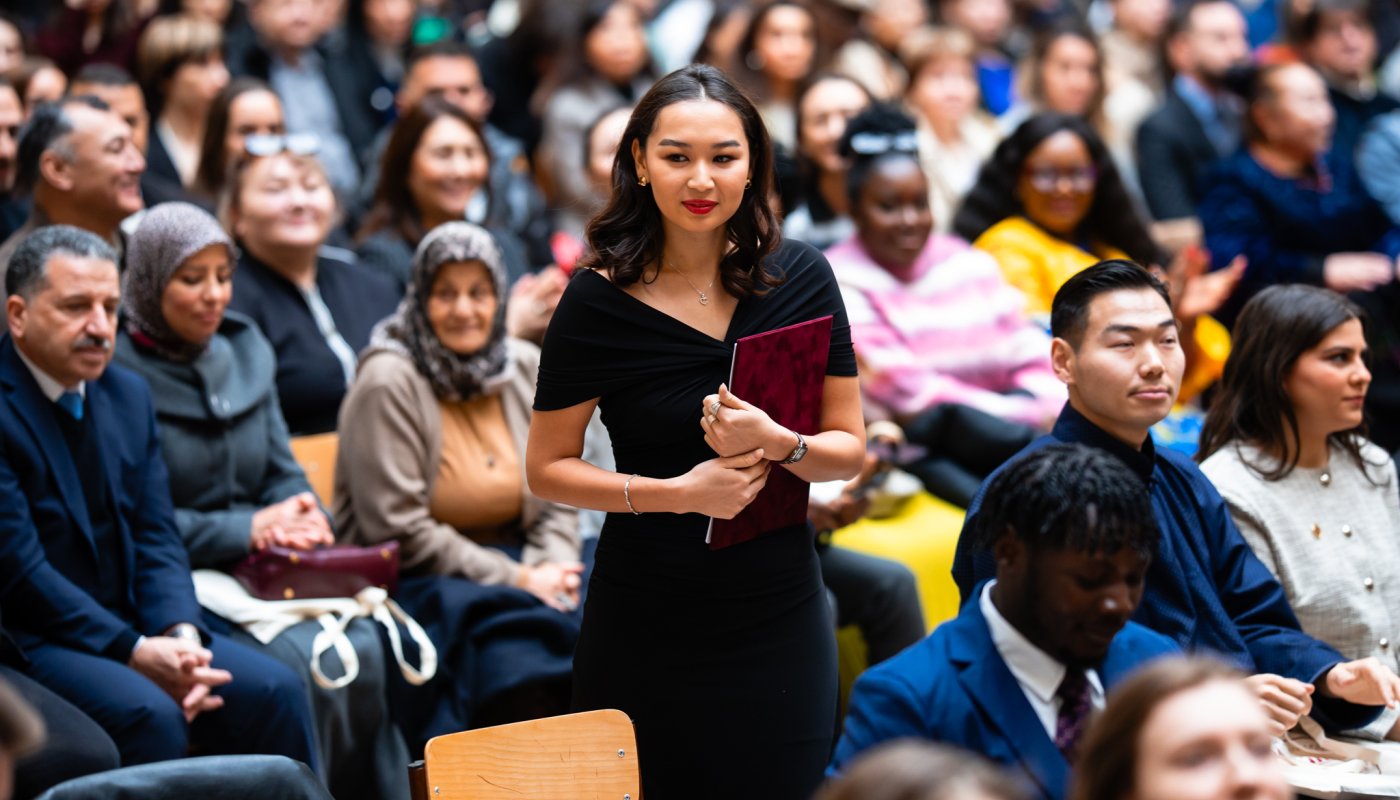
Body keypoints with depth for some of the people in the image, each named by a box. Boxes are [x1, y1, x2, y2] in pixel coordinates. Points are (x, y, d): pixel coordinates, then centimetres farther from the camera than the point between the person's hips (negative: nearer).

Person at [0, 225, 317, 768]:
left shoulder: (128, 395, 12)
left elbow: (156, 538, 9)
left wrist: (179, 633, -11)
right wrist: (135, 653, -21)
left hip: (130, 627, 7)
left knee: (275, 692, -11)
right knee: (149, 712, -31)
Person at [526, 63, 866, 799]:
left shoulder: (799, 279, -1)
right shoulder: (598, 299, -8)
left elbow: (849, 450, 3)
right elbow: (547, 469, -3)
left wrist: (775, 442, -19)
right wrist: (679, 492, -17)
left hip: (780, 620, 2)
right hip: (645, 630, -2)